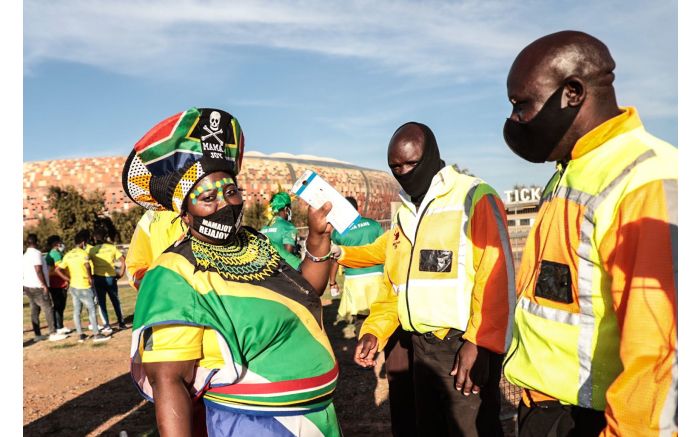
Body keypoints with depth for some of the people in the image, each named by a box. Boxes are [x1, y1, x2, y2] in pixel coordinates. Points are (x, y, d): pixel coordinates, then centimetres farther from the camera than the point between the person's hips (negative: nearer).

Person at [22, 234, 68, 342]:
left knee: (35, 310, 11)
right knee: (48, 309, -6)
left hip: (27, 286, 9)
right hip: (37, 287, -9)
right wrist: (45, 285, -17)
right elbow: (38, 271, -21)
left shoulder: (25, 255, 14)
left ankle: (37, 334, 13)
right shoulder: (36, 253, -14)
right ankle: (53, 333, -7)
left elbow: (23, 272, 18)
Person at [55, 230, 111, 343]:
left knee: (76, 311, 11)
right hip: (84, 287, -7)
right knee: (91, 310, 0)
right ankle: (96, 335, 2)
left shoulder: (68, 255, 9)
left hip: (73, 286, 7)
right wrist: (90, 277, -20)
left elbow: (58, 270, 9)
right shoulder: (83, 253, -13)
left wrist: (69, 279, 9)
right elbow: (87, 265, -33)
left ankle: (80, 335, 17)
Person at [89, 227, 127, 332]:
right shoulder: (112, 247, 2)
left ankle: (107, 326, 0)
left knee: (102, 302, 6)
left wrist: (90, 276, 1)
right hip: (111, 277, 2)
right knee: (115, 301, 15)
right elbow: (123, 261, -1)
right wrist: (120, 274, 7)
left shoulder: (92, 250, -2)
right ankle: (121, 323, 20)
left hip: (99, 278, -2)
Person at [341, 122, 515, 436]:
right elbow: (393, 282, 16)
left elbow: (496, 277, -16)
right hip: (421, 346, 7)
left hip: (465, 345, -7)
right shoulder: (405, 213, 14)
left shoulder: (475, 198, -9)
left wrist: (478, 343, -19)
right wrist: (375, 330, 4)